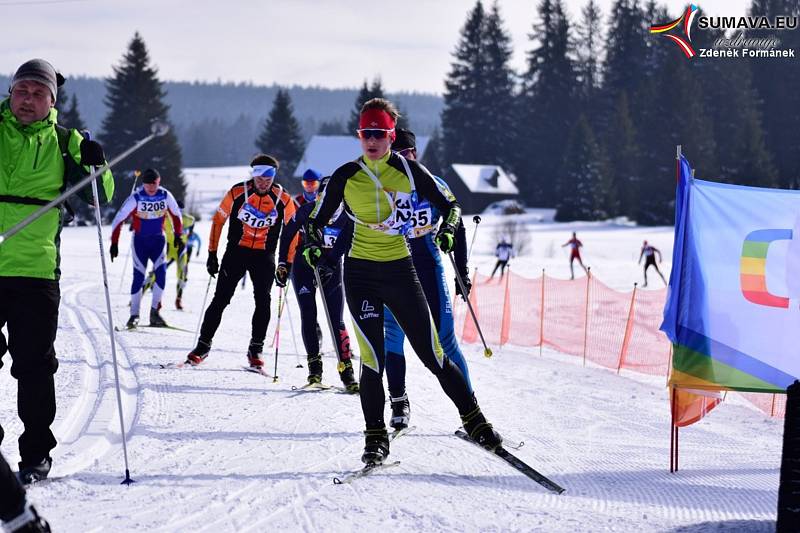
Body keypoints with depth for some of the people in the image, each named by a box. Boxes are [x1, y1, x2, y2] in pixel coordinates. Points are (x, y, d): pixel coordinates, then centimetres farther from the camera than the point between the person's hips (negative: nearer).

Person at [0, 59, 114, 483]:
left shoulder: (63, 142, 8)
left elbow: (98, 197, 8)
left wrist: (95, 167, -11)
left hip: (35, 272, 0)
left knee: (34, 365, 1)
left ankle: (36, 452, 10)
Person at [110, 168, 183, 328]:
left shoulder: (165, 196, -7)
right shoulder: (136, 198, -15)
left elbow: (176, 215, 10)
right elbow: (118, 219, -11)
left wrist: (178, 236, 12)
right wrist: (114, 243, -12)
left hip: (158, 239, 2)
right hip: (140, 240, -2)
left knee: (161, 271, -15)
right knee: (139, 276, -8)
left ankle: (154, 311, -8)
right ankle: (134, 315, 1)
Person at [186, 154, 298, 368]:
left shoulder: (283, 200, -9)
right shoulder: (237, 193, -11)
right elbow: (218, 220, 0)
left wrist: (287, 264, -1)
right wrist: (212, 254, 0)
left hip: (264, 256, 0)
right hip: (236, 252, 0)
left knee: (263, 301, -8)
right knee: (221, 299, -1)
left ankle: (256, 349, 3)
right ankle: (203, 345, 8)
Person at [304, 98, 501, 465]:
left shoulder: (408, 170, 0)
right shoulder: (346, 176, 1)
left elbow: (449, 205, 7)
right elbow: (317, 220, 9)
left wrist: (447, 230, -13)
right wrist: (313, 246, -11)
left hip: (400, 270, 0)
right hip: (360, 273, 0)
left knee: (431, 353, 1)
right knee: (373, 359, -7)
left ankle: (473, 419, 13)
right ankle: (375, 438, 4)